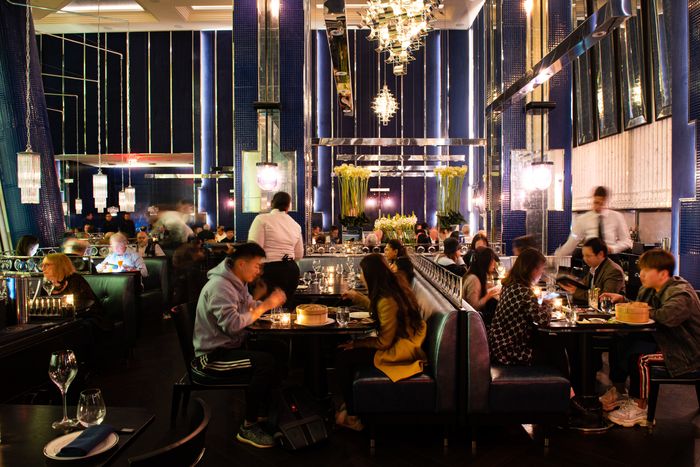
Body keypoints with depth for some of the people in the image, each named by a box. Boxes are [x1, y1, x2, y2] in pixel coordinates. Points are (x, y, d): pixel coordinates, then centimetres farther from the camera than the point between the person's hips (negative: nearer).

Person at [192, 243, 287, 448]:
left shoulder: (237, 283, 9)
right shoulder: (220, 286, -22)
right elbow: (232, 324, -31)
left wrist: (270, 300, -7)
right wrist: (264, 306, -25)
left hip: (230, 346, 10)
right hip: (212, 356, -10)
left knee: (277, 353, -1)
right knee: (266, 362, -25)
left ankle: (262, 413, 12)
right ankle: (248, 428, -11)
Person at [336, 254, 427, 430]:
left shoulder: (387, 300, -27)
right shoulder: (396, 283, 0)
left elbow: (384, 342, -20)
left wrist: (356, 343, -9)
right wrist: (356, 297, 20)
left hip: (399, 351, -10)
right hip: (407, 340, 10)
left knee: (342, 357, -8)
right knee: (349, 351, 14)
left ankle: (352, 417, 6)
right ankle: (353, 401, 24)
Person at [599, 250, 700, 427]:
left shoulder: (681, 293, -23)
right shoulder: (650, 290, 7)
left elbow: (669, 316, -43)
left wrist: (648, 311, -24)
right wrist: (622, 300, 3)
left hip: (685, 350, -10)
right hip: (662, 338, 10)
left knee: (639, 356, -28)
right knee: (619, 344, -1)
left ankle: (639, 409, -11)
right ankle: (618, 392, 13)